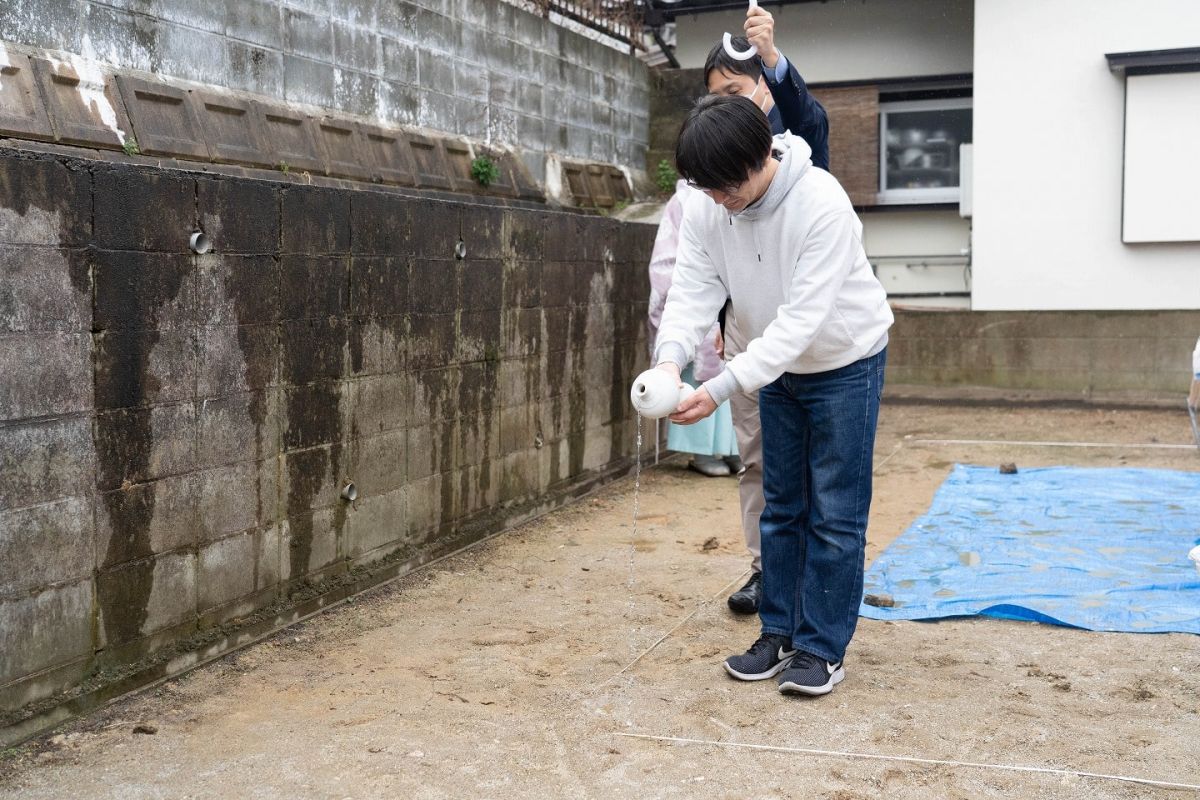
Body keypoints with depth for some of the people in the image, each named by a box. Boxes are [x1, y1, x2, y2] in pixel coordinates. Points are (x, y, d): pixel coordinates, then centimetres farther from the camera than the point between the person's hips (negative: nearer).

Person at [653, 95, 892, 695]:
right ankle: (779, 632, 22)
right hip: (779, 368, 6)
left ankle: (822, 648, 8)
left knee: (834, 512, -2)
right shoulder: (704, 210, -16)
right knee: (781, 506, 11)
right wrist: (671, 358, -40)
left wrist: (722, 388, -44)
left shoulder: (822, 204, -34)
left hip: (846, 363, -5)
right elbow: (692, 293, -18)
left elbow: (801, 318, -37)